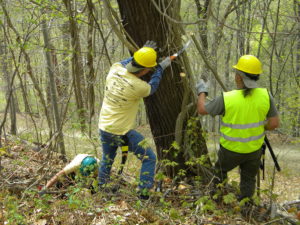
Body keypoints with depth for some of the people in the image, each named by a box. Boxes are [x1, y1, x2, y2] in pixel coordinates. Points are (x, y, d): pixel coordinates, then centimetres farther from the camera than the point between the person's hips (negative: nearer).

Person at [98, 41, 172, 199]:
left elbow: (124, 63, 16)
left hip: (103, 127, 7)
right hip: (122, 132, -7)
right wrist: (160, 68, 10)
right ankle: (143, 194, 9)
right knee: (149, 158, 7)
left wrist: (140, 52, 13)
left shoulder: (115, 69, -10)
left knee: (107, 160, 28)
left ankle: (99, 189, 42)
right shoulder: (139, 87, -25)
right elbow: (152, 88, -1)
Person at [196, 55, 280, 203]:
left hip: (231, 150, -2)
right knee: (249, 180, 24)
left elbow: (202, 110, -11)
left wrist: (202, 91, 6)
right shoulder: (265, 96, -19)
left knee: (220, 170, 28)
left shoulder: (226, 99, -26)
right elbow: (274, 123, -12)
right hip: (254, 149, 2)